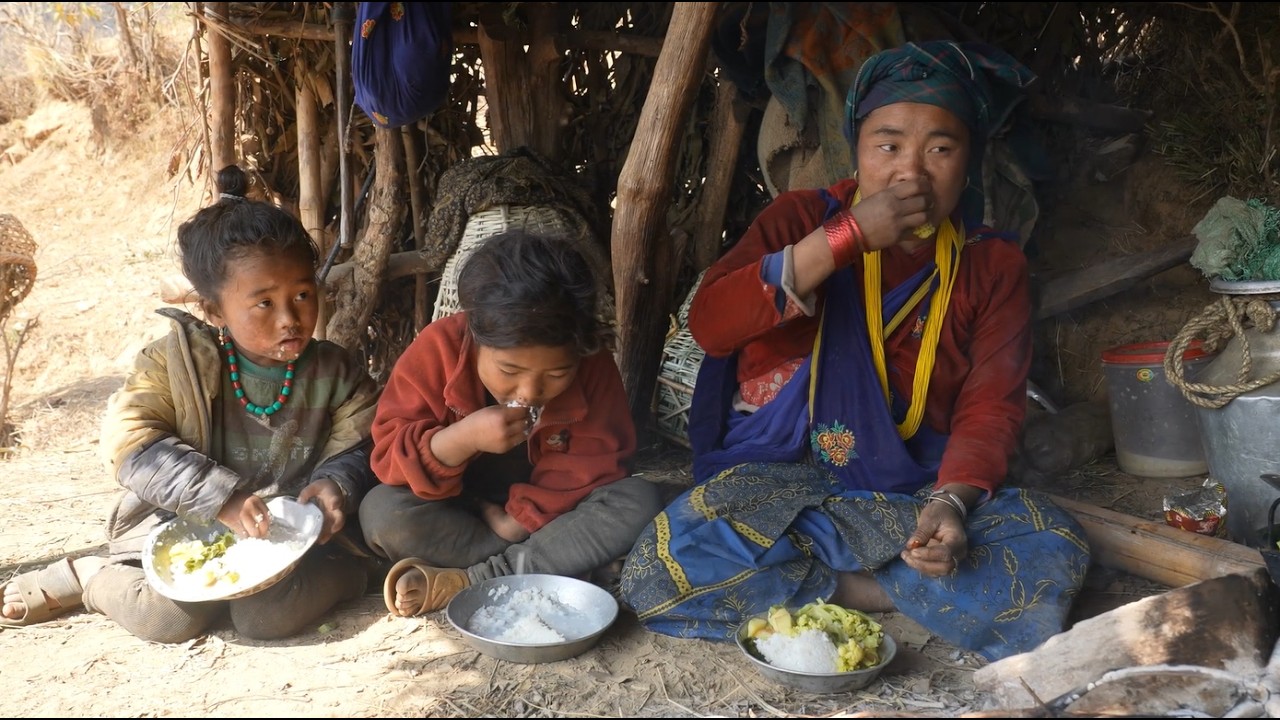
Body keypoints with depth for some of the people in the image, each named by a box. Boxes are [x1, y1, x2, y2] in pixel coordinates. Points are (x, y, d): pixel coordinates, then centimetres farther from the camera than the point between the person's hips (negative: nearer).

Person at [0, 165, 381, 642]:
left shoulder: (334, 374, 0)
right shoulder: (175, 362, -6)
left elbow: (360, 446, -1)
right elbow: (128, 439, -14)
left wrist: (337, 484, -26)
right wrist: (222, 498, -26)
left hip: (293, 532, -1)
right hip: (182, 528, 2)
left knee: (266, 615, -30)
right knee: (171, 616, -23)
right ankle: (84, 579, 9)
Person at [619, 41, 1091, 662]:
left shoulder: (993, 266, 5)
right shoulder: (803, 218, 0)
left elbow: (989, 407, -4)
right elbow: (708, 324, -16)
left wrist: (950, 503, -24)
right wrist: (847, 236, -21)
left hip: (910, 496, 1)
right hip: (775, 483, -1)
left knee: (1054, 551, -25)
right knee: (656, 574, -27)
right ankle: (886, 591, -12)